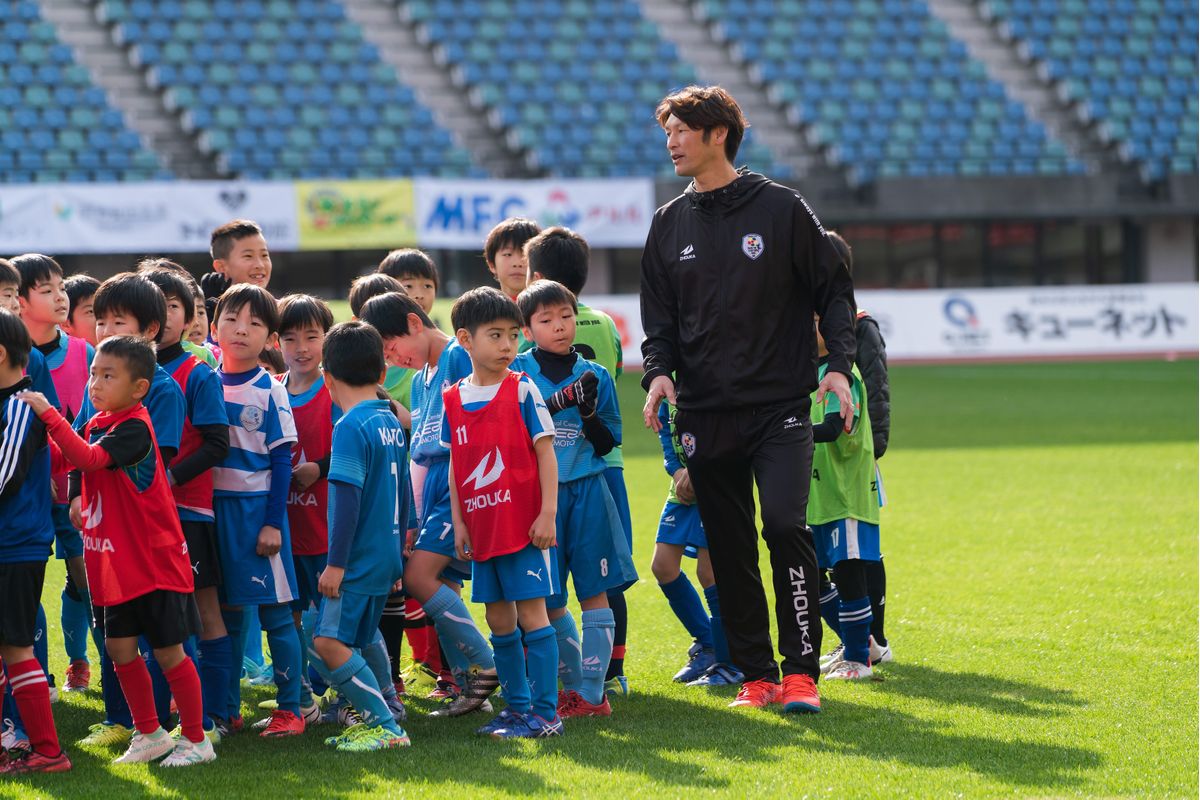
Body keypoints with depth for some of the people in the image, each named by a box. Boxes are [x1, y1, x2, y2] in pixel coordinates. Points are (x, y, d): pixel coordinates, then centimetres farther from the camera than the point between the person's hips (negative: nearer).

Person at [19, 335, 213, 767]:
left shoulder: (134, 427, -19)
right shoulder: (97, 424, 8)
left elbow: (89, 458, -32)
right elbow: (63, 458, 9)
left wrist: (49, 415, -31)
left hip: (155, 560, -8)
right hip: (118, 561, 8)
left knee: (168, 651, -1)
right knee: (120, 646, 12)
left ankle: (196, 739, 10)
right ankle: (150, 734, 25)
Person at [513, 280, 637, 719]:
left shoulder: (594, 376, 5)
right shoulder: (517, 373, 2)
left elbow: (608, 443, 6)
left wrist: (589, 412, -13)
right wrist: (559, 401, -18)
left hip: (587, 491, 0)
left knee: (593, 591, -3)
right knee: (548, 599, 6)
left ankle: (592, 692, 0)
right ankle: (574, 680, 23)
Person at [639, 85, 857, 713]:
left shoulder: (781, 209, 1)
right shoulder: (670, 225, 11)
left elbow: (833, 291, 5)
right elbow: (660, 315, 13)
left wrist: (839, 365, -7)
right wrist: (659, 372, -5)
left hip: (780, 407, -4)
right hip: (705, 415, 4)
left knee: (785, 525, -17)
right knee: (729, 550, 3)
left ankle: (801, 670, -11)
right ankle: (755, 673, 11)